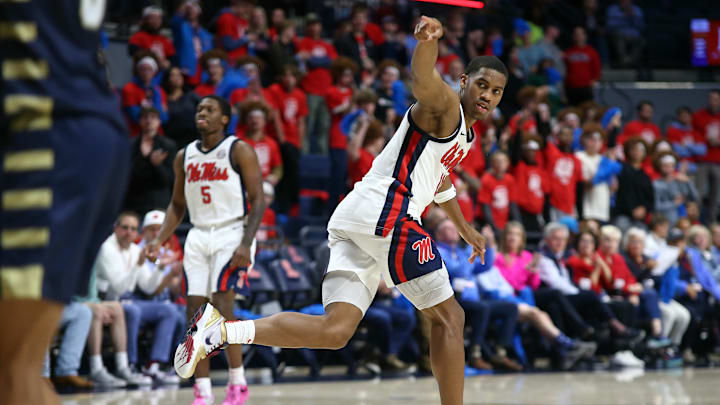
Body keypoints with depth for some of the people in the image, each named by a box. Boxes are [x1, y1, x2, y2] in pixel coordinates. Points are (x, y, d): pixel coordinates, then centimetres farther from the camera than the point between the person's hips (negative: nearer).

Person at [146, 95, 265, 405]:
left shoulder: (239, 151, -5)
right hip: (198, 236, 6)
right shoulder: (184, 157, 12)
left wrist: (246, 244, -20)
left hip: (232, 233, -6)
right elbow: (177, 205, 19)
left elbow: (258, 200, -9)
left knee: (221, 304, -19)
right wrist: (159, 240, 4)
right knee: (195, 311, -2)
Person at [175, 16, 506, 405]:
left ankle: (219, 330, -13)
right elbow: (423, 82, -26)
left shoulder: (465, 135, 29)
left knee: (334, 330, -5)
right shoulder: (445, 105, -1)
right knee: (449, 317, -3)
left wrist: (464, 228, 62)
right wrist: (426, 42, -49)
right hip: (385, 212, -9)